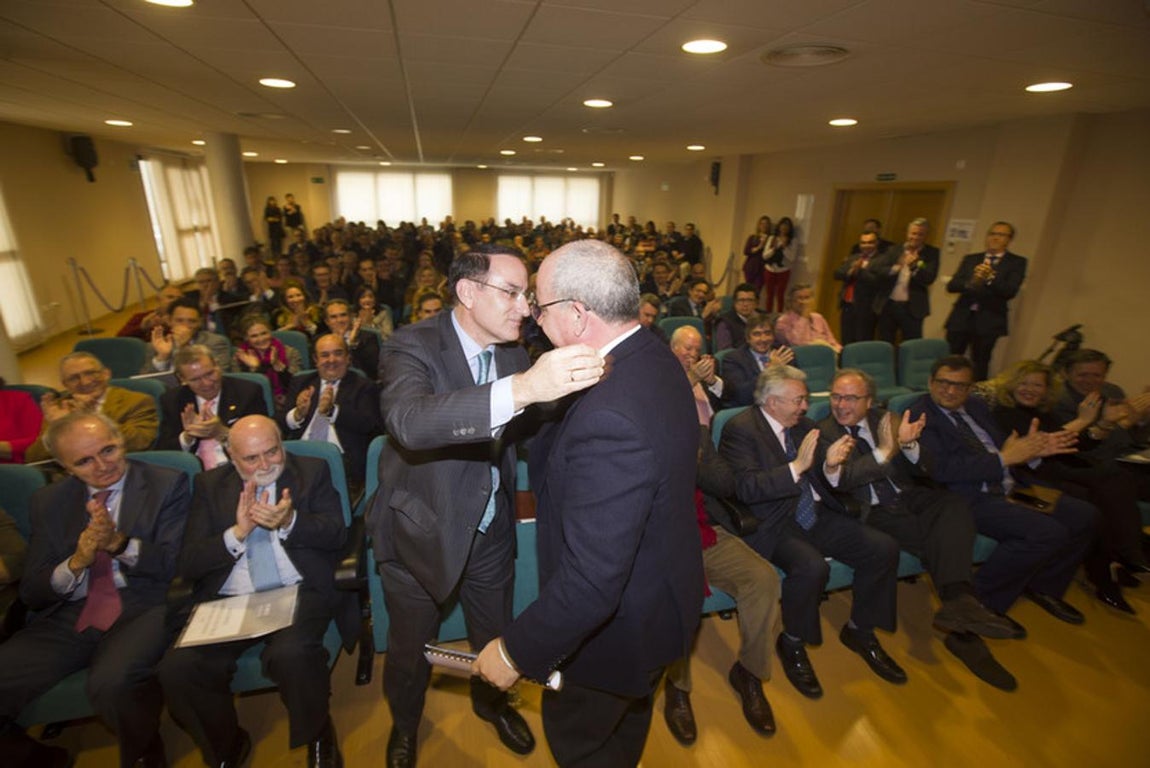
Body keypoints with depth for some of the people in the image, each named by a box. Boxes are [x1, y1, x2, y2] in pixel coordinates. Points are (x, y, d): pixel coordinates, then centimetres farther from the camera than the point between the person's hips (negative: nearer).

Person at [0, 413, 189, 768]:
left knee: (112, 683, -31)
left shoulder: (167, 485, 0)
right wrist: (76, 563, -10)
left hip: (143, 608, -4)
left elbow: (178, 563, -6)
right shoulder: (47, 502, 12)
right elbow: (31, 592, 11)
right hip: (68, 618, 5)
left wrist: (119, 543, -20)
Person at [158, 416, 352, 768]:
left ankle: (318, 736, 3)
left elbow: (337, 534, -2)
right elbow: (188, 565, 5)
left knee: (291, 655, -30)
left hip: (298, 593, -3)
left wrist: (289, 522, -20)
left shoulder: (313, 471, 6)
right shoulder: (210, 485, 10)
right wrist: (237, 533, -13)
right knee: (177, 668, -21)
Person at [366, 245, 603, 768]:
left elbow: (526, 428, -4)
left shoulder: (513, 351, -6)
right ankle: (405, 724, 54)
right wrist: (520, 388, -57)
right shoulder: (412, 346, -24)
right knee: (411, 644, 21)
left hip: (491, 528, 4)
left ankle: (490, 701, 58)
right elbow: (409, 421, -45)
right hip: (422, 529, -4)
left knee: (494, 632, 25)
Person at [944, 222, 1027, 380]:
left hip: (988, 321, -2)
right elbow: (951, 286, 3)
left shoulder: (1017, 262, 6)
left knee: (979, 365, 1)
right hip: (961, 318, 2)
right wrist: (969, 283, -18)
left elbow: (1010, 291, -9)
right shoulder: (970, 259, 13)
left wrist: (990, 278, -26)